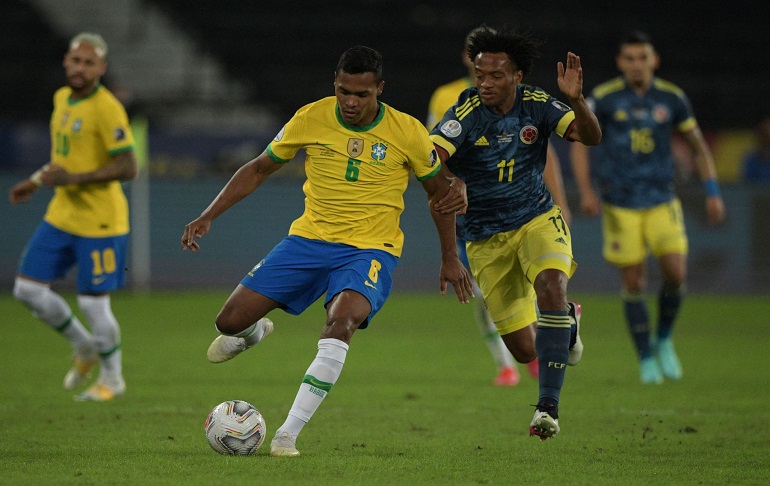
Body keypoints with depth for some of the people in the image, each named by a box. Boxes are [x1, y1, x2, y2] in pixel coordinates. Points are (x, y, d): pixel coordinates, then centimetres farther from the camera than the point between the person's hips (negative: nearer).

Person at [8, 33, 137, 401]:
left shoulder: (107, 109, -17)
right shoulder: (61, 98, 9)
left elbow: (127, 168, -22)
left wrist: (73, 178, -23)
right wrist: (37, 182, 16)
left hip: (99, 221, -8)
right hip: (61, 215, 8)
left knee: (93, 303, -3)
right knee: (28, 289, 4)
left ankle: (112, 379, 20)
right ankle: (85, 349, 25)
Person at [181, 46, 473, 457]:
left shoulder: (407, 133, -9)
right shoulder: (310, 119, -6)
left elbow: (439, 191, 8)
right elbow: (259, 169, 8)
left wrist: (450, 258, 10)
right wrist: (208, 216, 1)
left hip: (369, 250, -3)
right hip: (309, 238, 3)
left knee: (341, 322, -34)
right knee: (229, 321, -6)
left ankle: (288, 434, -29)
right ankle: (255, 332, 36)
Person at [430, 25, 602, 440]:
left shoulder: (535, 105, -8)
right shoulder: (467, 113, -18)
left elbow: (590, 137, -12)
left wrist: (575, 99, -31)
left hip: (537, 220, 1)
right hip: (486, 239, -1)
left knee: (550, 285, -33)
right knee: (524, 350, 1)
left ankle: (548, 406, -29)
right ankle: (566, 319, 41)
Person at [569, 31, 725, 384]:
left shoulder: (672, 99, 0)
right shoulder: (603, 99, -5)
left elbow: (698, 146, 11)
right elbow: (578, 143, 2)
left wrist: (712, 192, 4)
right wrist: (586, 191, -10)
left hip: (662, 202, 1)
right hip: (620, 205, -1)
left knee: (676, 273, -12)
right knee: (633, 282, -2)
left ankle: (663, 341, 13)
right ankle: (646, 360, 12)